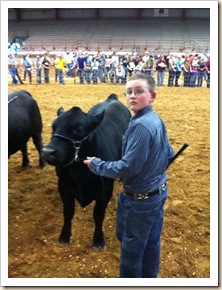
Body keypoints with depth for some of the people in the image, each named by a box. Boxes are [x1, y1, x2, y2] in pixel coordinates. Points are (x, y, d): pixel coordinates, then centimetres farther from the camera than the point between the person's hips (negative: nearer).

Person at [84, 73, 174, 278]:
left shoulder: (140, 125, -26)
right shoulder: (157, 120, 2)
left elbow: (127, 168, -26)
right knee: (151, 243, 24)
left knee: (131, 248, 12)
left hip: (139, 199, -9)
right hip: (158, 191, 9)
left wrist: (96, 164, -13)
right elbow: (169, 154, 12)